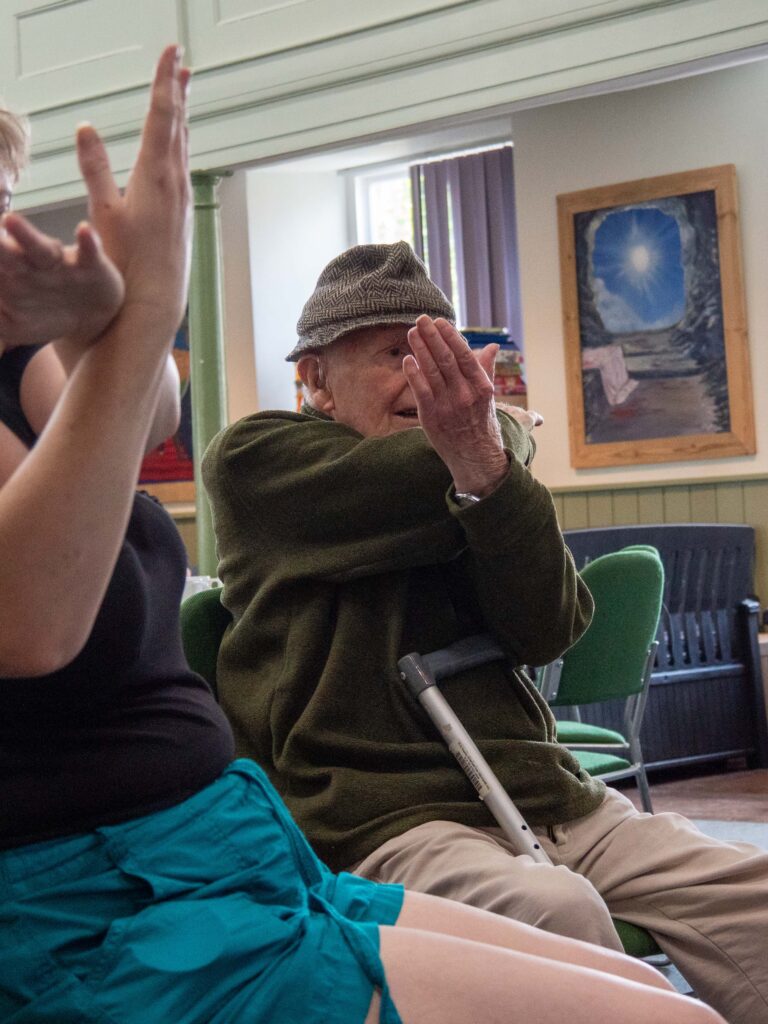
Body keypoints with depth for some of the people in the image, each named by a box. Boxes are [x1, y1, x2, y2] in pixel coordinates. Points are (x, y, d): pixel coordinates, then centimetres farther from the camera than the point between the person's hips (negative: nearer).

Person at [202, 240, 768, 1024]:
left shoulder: (460, 471, 18)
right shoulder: (253, 459, 5)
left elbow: (549, 629, 0)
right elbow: (421, 490, -13)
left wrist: (488, 470, -17)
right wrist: (509, 430, 8)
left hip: (549, 798, 6)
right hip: (385, 815, -5)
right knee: (553, 909, -35)